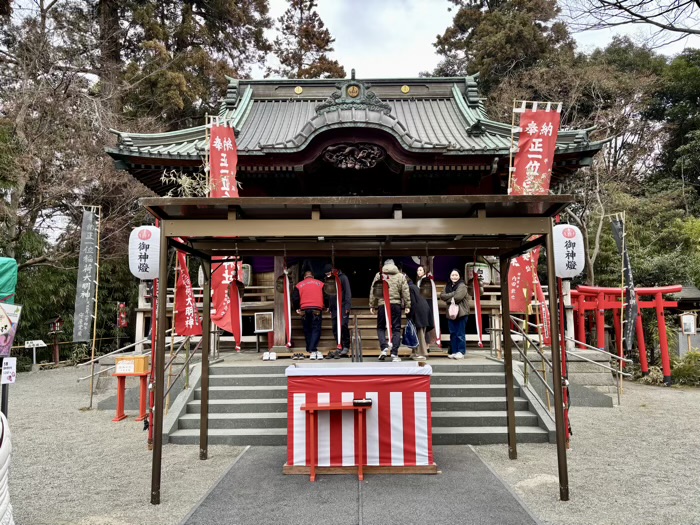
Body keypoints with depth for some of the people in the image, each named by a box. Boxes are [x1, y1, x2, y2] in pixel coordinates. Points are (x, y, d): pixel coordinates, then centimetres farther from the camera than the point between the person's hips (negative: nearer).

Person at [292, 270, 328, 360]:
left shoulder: (299, 285, 14)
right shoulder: (320, 284, 14)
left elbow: (295, 298, 5)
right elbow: (326, 297, 9)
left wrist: (297, 308, 14)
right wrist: (325, 307, 21)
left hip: (305, 309, 1)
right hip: (317, 309, -1)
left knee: (307, 330, 12)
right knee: (316, 329, -3)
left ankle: (310, 349, 16)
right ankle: (313, 350, -16)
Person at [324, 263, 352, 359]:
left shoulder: (343, 277, -1)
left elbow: (347, 292, -6)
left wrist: (347, 306, -13)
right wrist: (329, 308, 10)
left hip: (343, 307, -6)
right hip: (334, 308, 6)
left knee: (343, 325, -13)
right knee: (335, 328, 2)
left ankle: (346, 347, -6)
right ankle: (340, 347, 9)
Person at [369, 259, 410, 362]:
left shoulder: (379, 275, 7)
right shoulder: (400, 276, 8)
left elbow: (373, 291, 4)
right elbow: (405, 292, 4)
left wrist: (372, 306, 9)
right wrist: (407, 306, 6)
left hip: (382, 304, 0)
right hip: (396, 304, 0)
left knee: (381, 327, 14)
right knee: (396, 329, 6)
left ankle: (384, 347, -6)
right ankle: (394, 354, 3)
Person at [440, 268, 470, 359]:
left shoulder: (462, 286, -7)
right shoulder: (448, 286, 15)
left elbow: (458, 297, -20)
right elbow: (442, 295, 2)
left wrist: (448, 298, -4)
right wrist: (452, 294, -12)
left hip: (461, 313, -7)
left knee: (460, 334, -3)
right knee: (452, 333, 10)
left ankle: (461, 352, 3)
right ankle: (453, 352, 16)